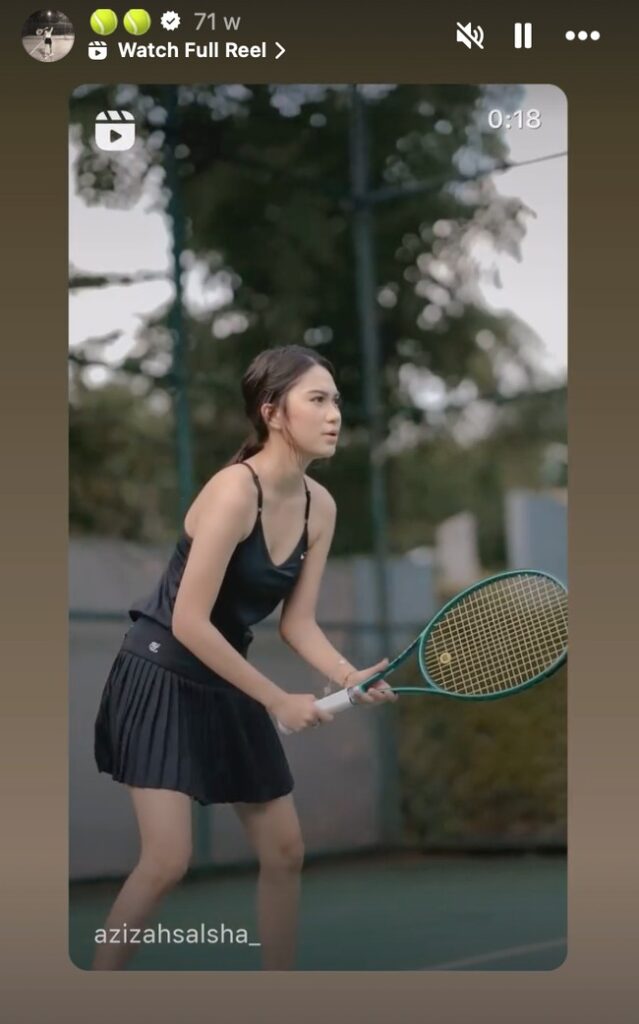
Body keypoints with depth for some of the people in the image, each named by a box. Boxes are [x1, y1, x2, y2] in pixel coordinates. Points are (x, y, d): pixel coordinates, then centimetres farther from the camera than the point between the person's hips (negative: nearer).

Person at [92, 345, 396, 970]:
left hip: (227, 688, 8)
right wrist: (279, 700, -21)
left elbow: (297, 622, 2)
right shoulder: (235, 489, -24)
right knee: (167, 861, -14)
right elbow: (189, 623, -25)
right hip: (161, 681, -8)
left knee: (285, 852, 10)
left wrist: (350, 677, -17)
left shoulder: (320, 506, 0)